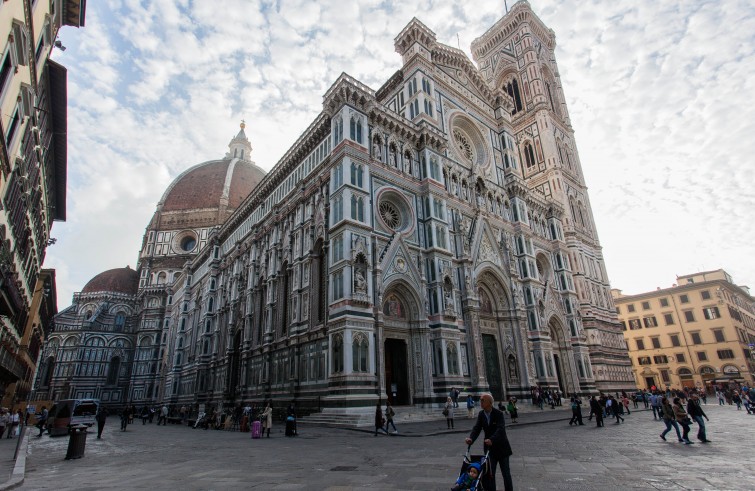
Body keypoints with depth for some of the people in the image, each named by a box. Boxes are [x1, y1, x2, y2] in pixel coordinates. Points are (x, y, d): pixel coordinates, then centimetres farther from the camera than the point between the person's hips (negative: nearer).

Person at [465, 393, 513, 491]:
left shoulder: (498, 414, -20)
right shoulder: (481, 414, -4)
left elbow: (500, 429, -33)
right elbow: (477, 428, -11)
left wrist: (492, 440, -49)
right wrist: (471, 438, -30)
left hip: (501, 447, -4)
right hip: (490, 447, 4)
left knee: (506, 472, 11)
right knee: (490, 473, 7)